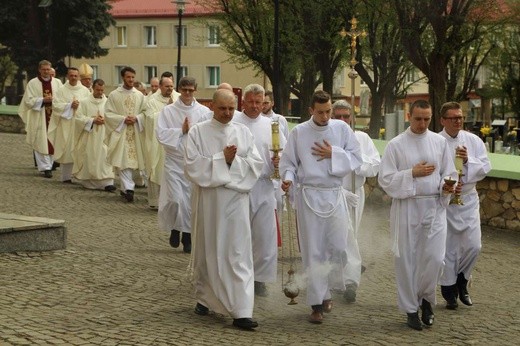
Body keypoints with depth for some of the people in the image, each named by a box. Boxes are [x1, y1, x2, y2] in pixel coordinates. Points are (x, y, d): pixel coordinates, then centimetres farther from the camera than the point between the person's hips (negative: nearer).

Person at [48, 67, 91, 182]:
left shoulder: (85, 91, 9)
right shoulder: (61, 90, 4)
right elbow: (56, 105, -4)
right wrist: (70, 105, -13)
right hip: (66, 125, -1)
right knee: (66, 151, -2)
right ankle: (66, 176, 4)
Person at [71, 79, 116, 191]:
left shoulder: (107, 102, 4)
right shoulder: (84, 102, 0)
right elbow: (78, 117, -6)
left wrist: (105, 120, -14)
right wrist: (93, 120, -14)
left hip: (103, 135, 1)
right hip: (89, 136, 0)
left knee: (105, 158, -9)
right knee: (88, 159, 7)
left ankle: (107, 182, -12)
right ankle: (87, 181, 23)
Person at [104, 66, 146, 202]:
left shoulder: (140, 95, 8)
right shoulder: (114, 95, 0)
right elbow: (108, 113, -3)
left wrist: (136, 118, -12)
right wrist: (123, 119, -14)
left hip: (135, 132, 3)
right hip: (120, 132, -3)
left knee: (131, 159, 7)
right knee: (124, 160, -10)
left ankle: (125, 188, 19)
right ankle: (128, 188, -15)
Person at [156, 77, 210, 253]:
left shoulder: (204, 112, 3)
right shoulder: (168, 111, 3)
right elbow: (160, 134, -6)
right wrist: (181, 131, -8)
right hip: (174, 161, -1)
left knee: (192, 201, 2)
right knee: (176, 199, -11)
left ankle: (188, 238, 16)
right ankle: (175, 228, 17)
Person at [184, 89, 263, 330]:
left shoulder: (243, 132, 7)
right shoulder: (198, 132, 0)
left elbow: (256, 164, 1)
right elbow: (193, 165, -10)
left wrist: (234, 161, -14)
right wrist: (223, 159, -15)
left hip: (236, 199, 1)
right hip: (207, 200, -1)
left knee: (239, 254, -5)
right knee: (207, 250, 11)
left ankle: (242, 312, -8)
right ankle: (204, 298, 32)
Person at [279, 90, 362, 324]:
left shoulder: (342, 129, 2)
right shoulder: (298, 132, -1)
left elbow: (356, 158, 1)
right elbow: (288, 162, 1)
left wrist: (333, 154, -11)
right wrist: (288, 178, -18)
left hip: (335, 195, 2)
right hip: (309, 196, -1)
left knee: (338, 247, 2)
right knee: (313, 251, 1)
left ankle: (326, 292, 26)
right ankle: (317, 303, 6)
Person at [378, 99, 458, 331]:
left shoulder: (440, 142, 6)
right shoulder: (396, 145, -1)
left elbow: (448, 173, 11)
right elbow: (385, 179, -4)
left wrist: (447, 187, -10)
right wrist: (412, 173, -14)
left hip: (434, 207, 2)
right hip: (406, 208, -1)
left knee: (434, 257, -7)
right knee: (407, 258, 3)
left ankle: (425, 298, 19)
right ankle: (411, 309, 17)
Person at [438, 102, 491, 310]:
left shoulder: (474, 141, 3)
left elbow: (485, 168, -3)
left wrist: (468, 161, -19)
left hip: (468, 200, 3)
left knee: (473, 246, -1)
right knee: (447, 249, 4)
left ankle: (461, 281, 26)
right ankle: (449, 292, 20)